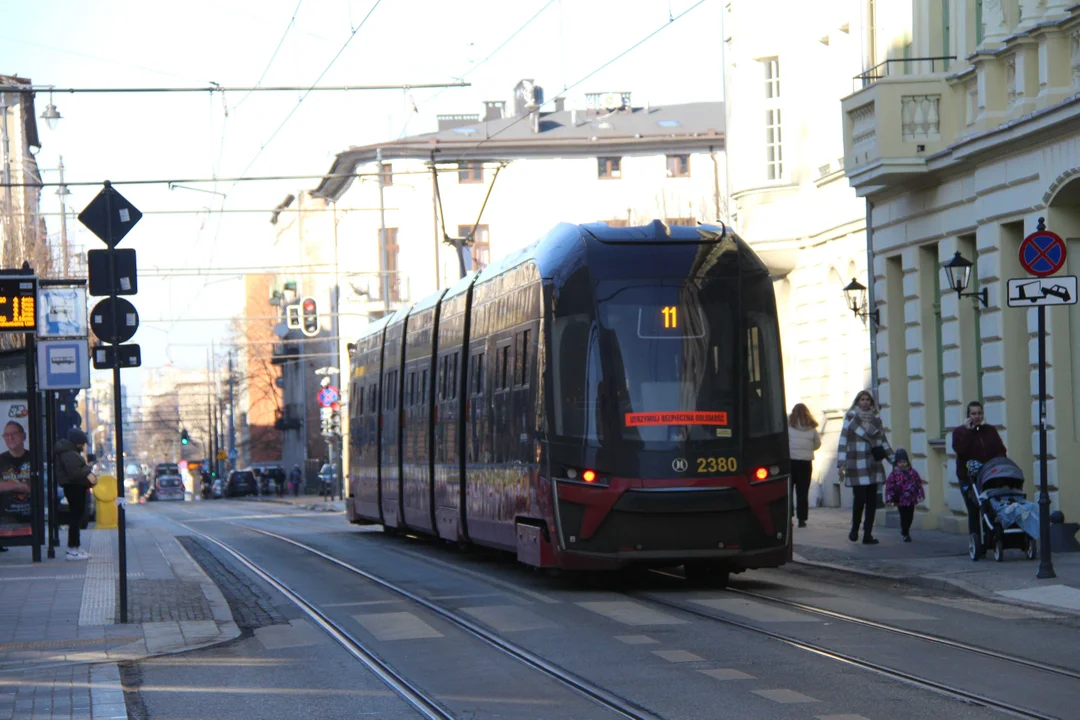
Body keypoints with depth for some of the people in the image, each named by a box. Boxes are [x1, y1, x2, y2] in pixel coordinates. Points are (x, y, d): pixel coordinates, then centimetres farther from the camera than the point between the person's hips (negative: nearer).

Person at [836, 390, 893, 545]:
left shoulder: (876, 419, 11)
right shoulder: (851, 417, -1)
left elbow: (883, 441, 21)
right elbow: (843, 440, -3)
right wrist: (841, 464, -10)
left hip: (873, 466, 4)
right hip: (856, 465, -4)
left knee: (872, 500, 1)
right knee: (860, 498, -9)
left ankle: (868, 535, 6)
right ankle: (854, 528, 15)